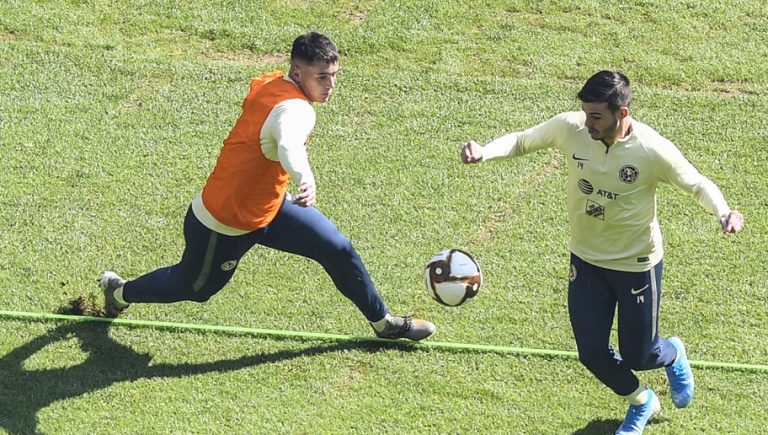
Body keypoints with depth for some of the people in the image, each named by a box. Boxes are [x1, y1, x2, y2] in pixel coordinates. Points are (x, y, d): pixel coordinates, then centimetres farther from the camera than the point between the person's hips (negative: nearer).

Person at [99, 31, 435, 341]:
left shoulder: (267, 83, -7)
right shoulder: (295, 109, -34)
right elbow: (289, 146, -58)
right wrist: (306, 180, -76)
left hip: (268, 206, 9)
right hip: (226, 223, -9)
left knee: (338, 249, 4)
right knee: (194, 287, 18)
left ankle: (383, 322, 21)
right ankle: (120, 292, 44)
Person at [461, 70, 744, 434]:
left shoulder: (653, 149, -26)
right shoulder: (570, 128, -20)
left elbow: (698, 184, -11)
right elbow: (520, 141, -4)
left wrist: (723, 213, -32)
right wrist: (483, 153, -24)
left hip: (637, 264, -3)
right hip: (586, 259, 3)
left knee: (638, 356, 7)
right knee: (591, 353, 6)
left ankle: (672, 355, 47)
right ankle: (640, 402, 38)